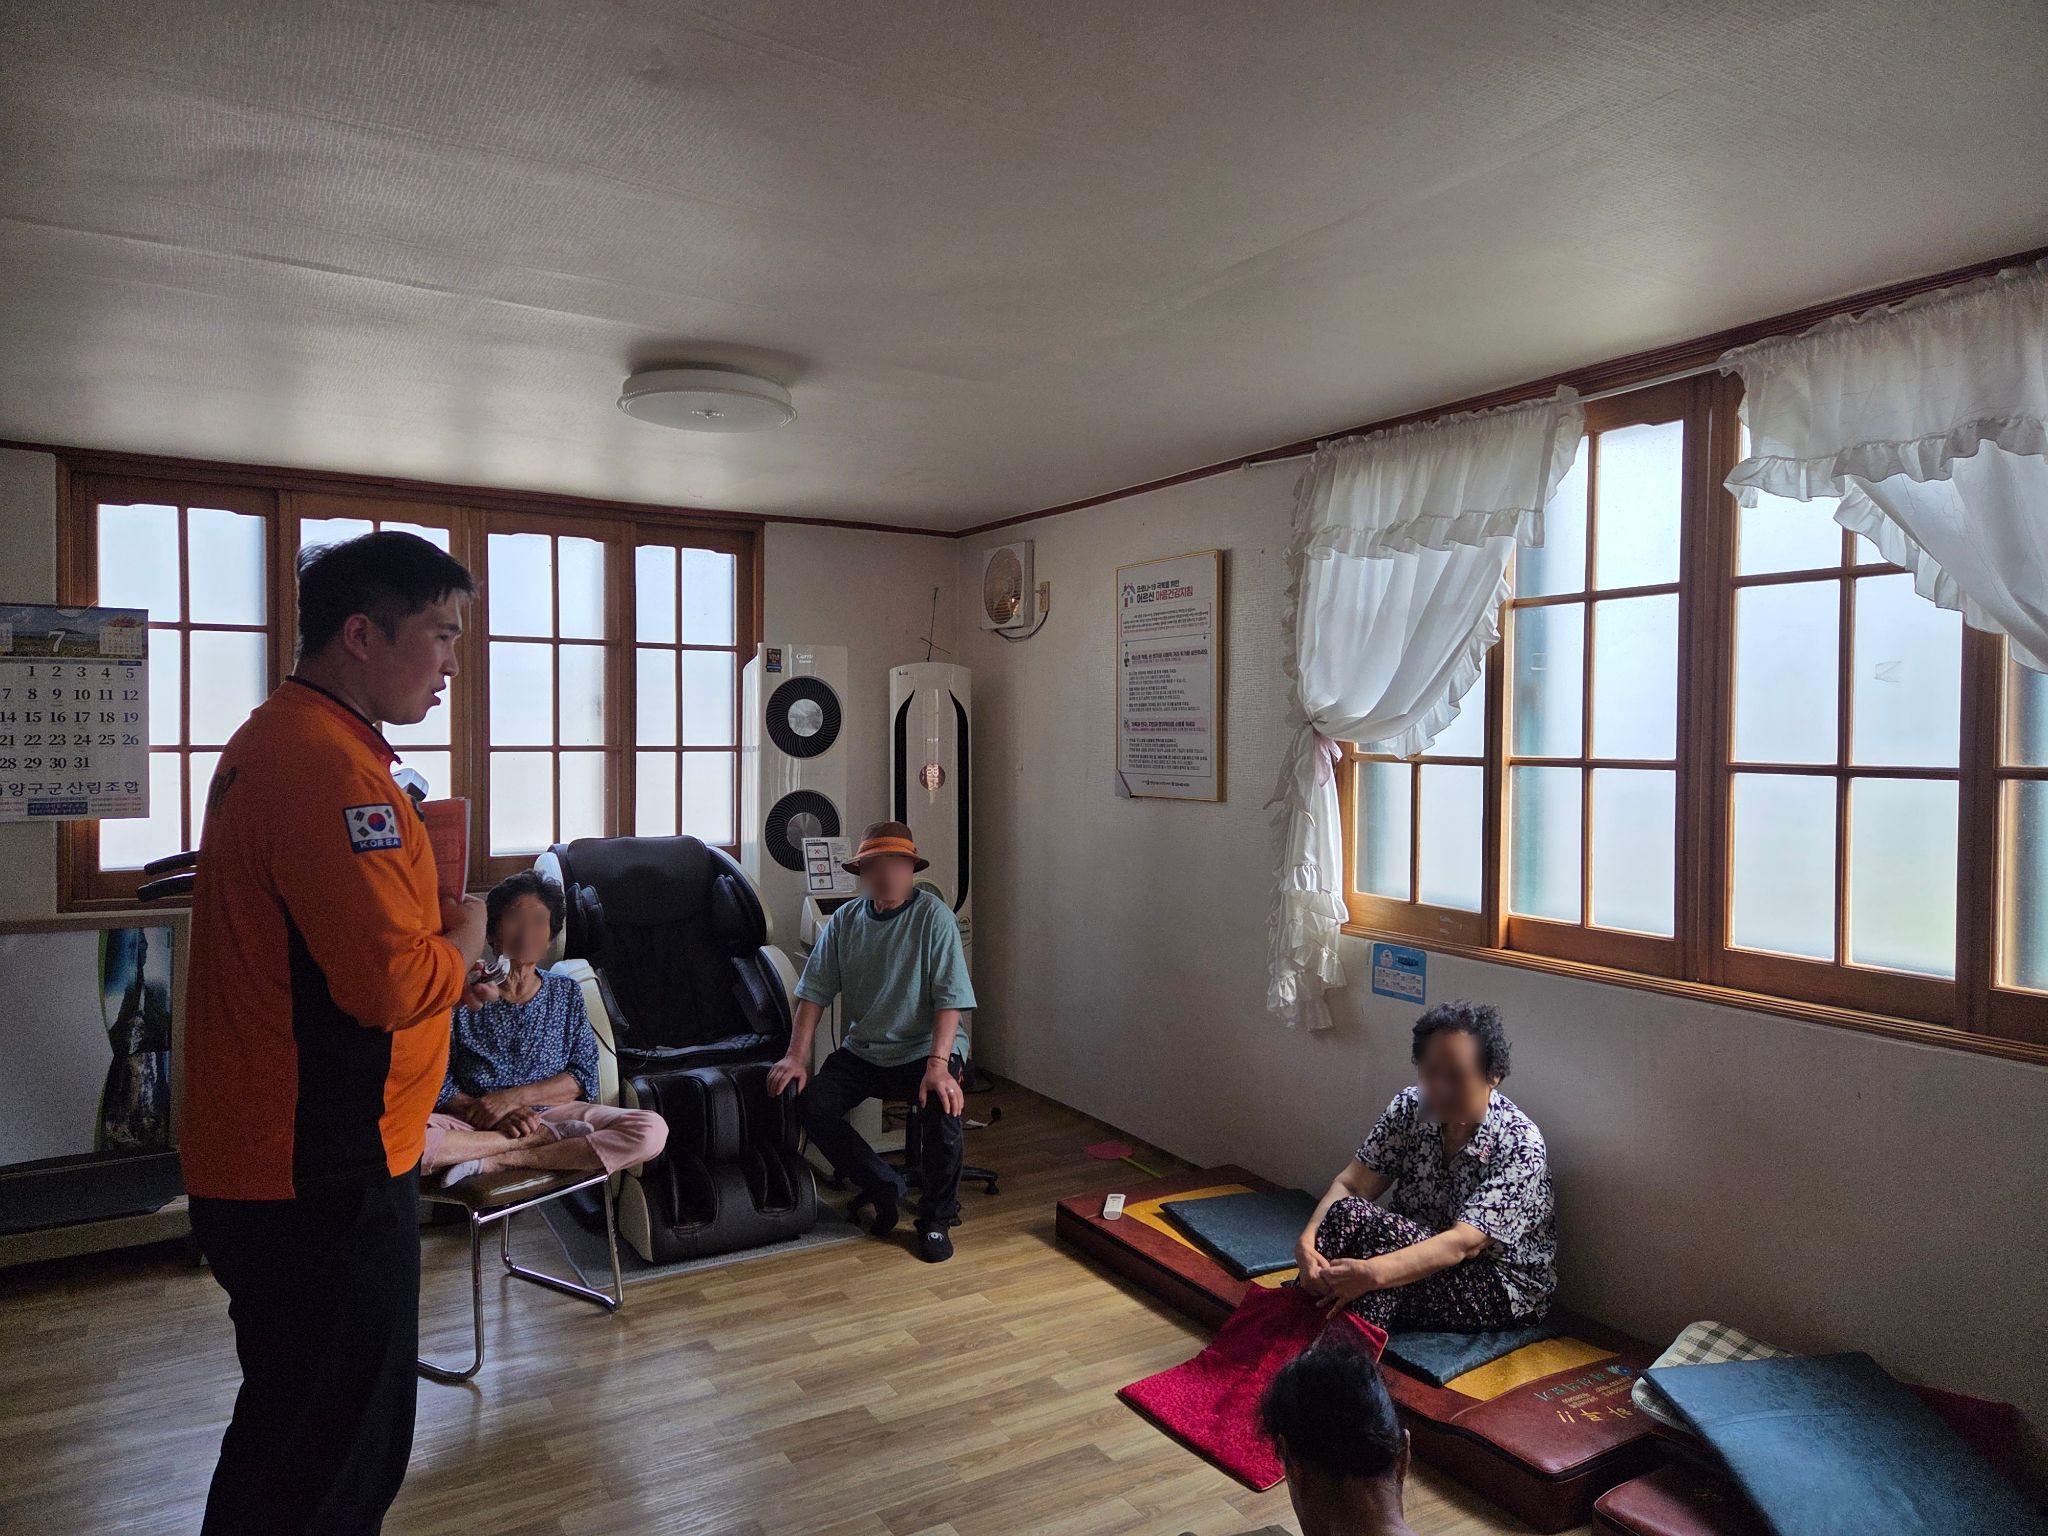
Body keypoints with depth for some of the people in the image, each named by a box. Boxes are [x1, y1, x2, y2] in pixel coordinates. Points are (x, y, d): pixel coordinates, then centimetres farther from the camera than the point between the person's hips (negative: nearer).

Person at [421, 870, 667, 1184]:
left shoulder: (566, 993, 10)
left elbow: (583, 1078, 2)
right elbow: (439, 1085, -1)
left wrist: (513, 1097, -12)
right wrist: (488, 1112, -18)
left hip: (552, 1112, 2)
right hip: (472, 1123, -1)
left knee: (652, 1130, -25)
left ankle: (496, 1161, -23)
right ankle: (546, 1139, -21)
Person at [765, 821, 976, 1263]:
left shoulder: (934, 916, -12)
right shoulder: (845, 919, 2)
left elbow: (949, 999, -17)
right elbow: (815, 991, 2)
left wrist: (937, 1064, -29)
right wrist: (797, 1055, -8)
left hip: (925, 1048, -4)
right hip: (862, 1049, 4)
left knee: (943, 1107, -31)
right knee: (812, 1105, -19)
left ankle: (936, 1219, -4)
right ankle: (884, 1187, 5)